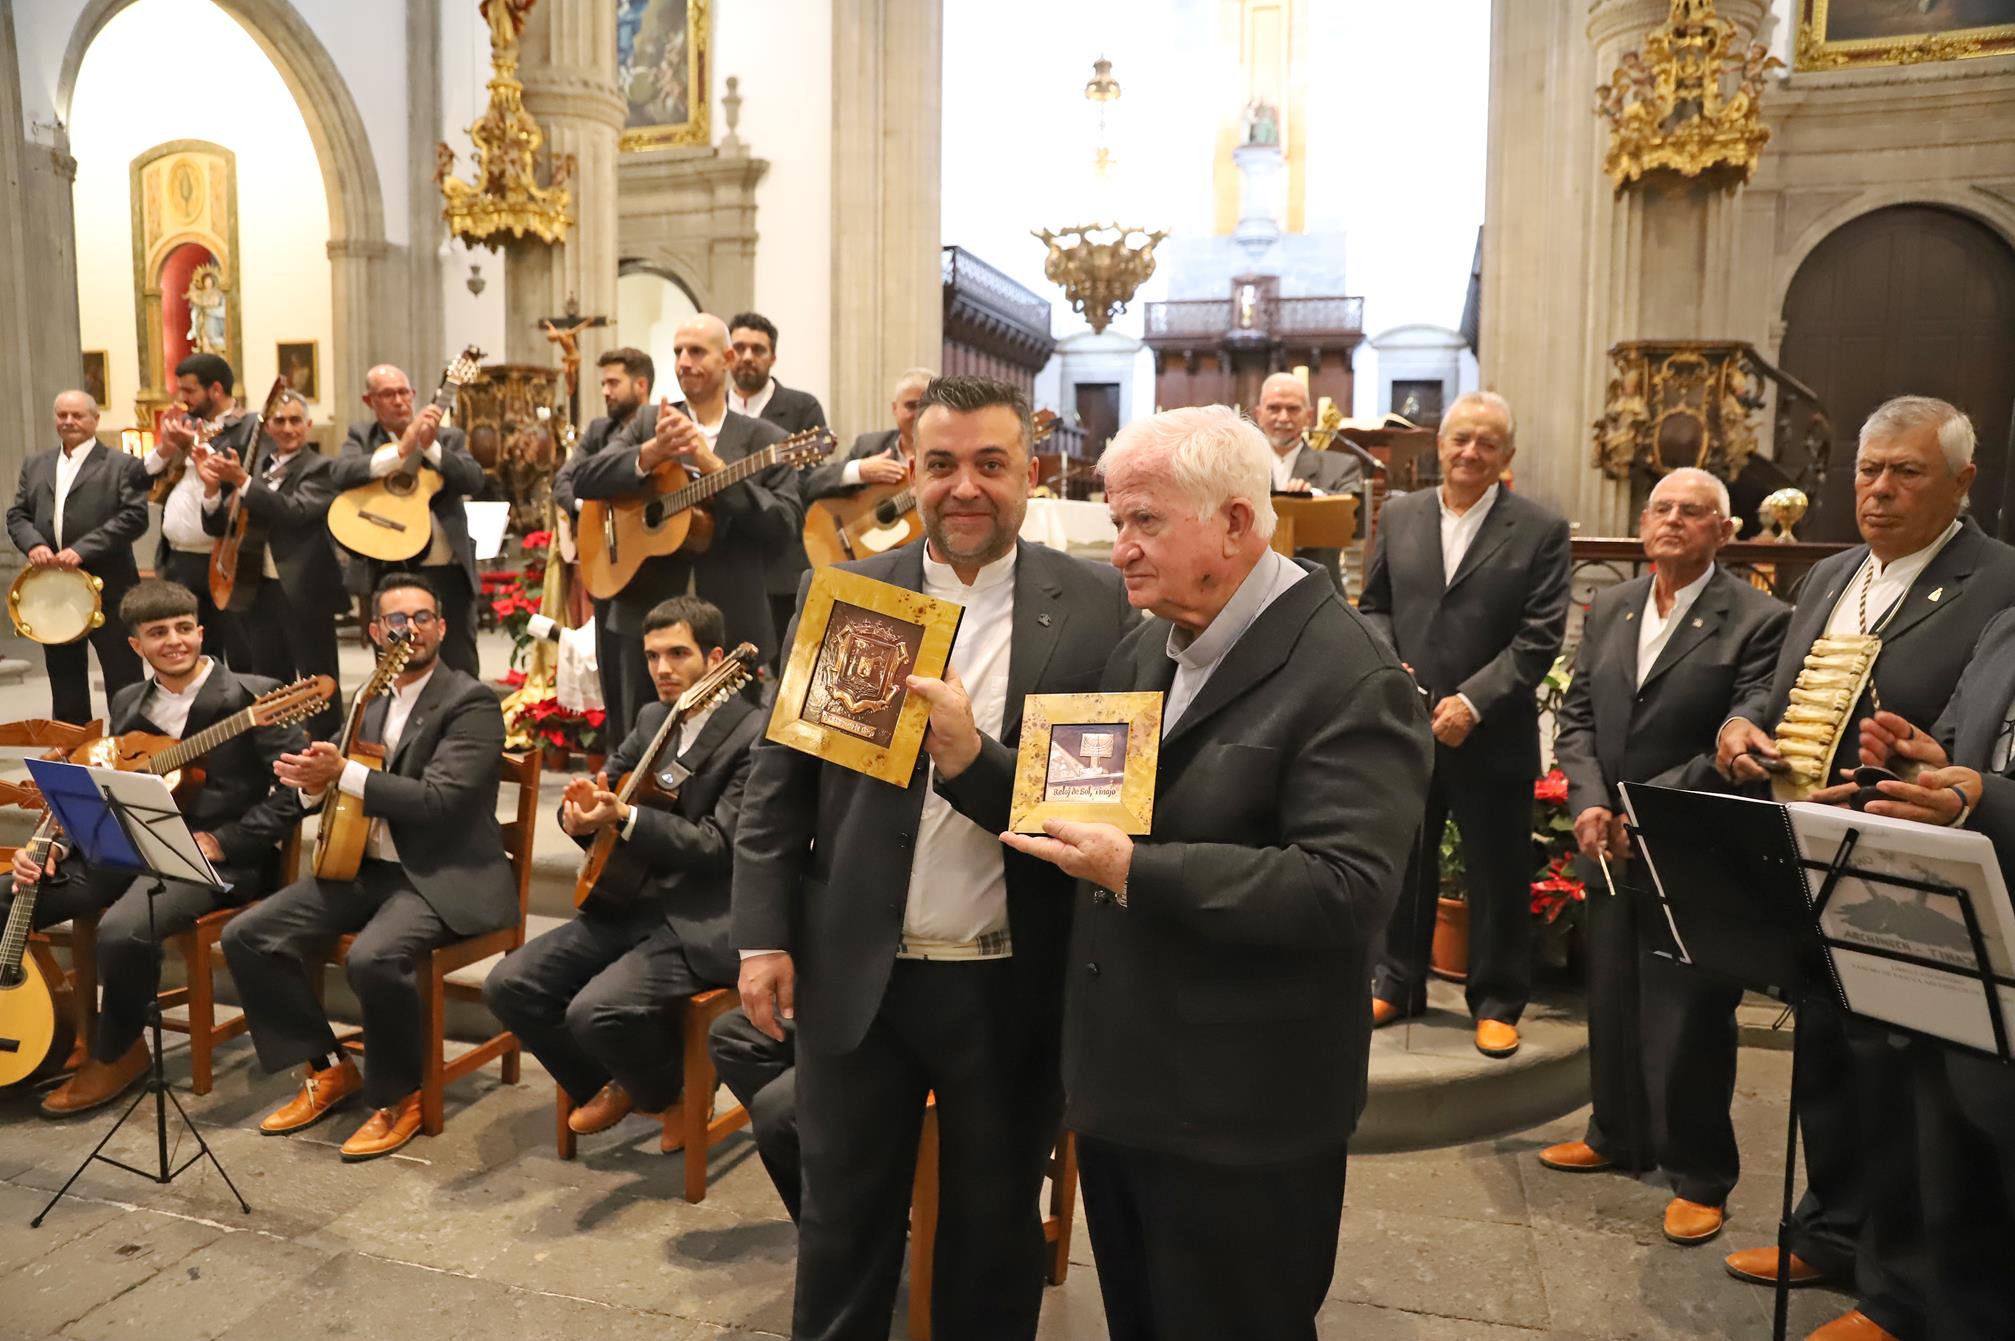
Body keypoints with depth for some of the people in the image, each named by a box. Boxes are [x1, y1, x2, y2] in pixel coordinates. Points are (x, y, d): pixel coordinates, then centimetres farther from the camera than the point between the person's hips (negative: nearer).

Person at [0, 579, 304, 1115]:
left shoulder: (253, 697, -7)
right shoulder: (128, 704, 14)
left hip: (217, 859, -7)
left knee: (123, 930, -32)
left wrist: (221, 841, -17)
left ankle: (117, 1052, -3)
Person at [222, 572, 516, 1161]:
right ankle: (327, 1068, 11)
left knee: (373, 956, -33)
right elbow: (351, 789, 18)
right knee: (247, 935, -3)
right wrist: (316, 782, -6)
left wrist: (344, 773, -23)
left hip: (444, 877, -8)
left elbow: (439, 799, -21)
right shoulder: (372, 702, 14)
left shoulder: (472, 703, -10)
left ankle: (401, 1095, -7)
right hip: (365, 865, 8)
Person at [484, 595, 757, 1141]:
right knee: (509, 985, -3)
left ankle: (676, 1093, 7)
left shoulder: (755, 735, -13)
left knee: (597, 1011, -27)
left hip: (701, 924, -8)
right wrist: (582, 812, -13)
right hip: (630, 905, 8)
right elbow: (604, 790, 12)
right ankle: (611, 1085, 19)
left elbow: (719, 846, -18)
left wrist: (624, 817, -26)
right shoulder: (653, 719, 12)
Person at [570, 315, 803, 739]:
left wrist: (713, 465, -19)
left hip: (731, 623, -2)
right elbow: (584, 481, -3)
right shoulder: (647, 424, 8)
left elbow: (785, 522, -11)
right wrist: (651, 453, -19)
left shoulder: (763, 440, 2)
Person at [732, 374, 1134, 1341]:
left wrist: (978, 760, -23)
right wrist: (765, 936, -2)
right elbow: (777, 778, 2)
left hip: (1013, 983, -1)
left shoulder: (1097, 607, -6)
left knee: (995, 1231, 19)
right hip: (856, 972, 2)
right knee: (841, 1224, 20)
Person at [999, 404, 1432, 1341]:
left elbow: (1347, 888, -27)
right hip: (1119, 1089, 8)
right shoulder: (1145, 648, 8)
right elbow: (1079, 803, 11)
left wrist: (1137, 872, -29)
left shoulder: (1347, 678, -18)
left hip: (1240, 1123, -7)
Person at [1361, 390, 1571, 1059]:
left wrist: (1473, 702, -17)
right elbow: (1374, 603, 11)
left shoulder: (1540, 529, -4)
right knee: (1402, 861, 15)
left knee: (1498, 873, 8)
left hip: (1493, 734, -3)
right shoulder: (1399, 515, 6)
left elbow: (1540, 636, -9)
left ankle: (1496, 1003, 25)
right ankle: (1396, 984, 32)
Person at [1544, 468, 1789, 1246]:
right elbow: (1577, 717, 8)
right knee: (1612, 1003, 16)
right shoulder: (1608, 609, 9)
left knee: (1688, 1020, 4)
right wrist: (1589, 804, -8)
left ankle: (1700, 1174, 23)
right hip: (1610, 847, 5)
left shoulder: (1759, 620, -8)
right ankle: (1619, 1137, 35)